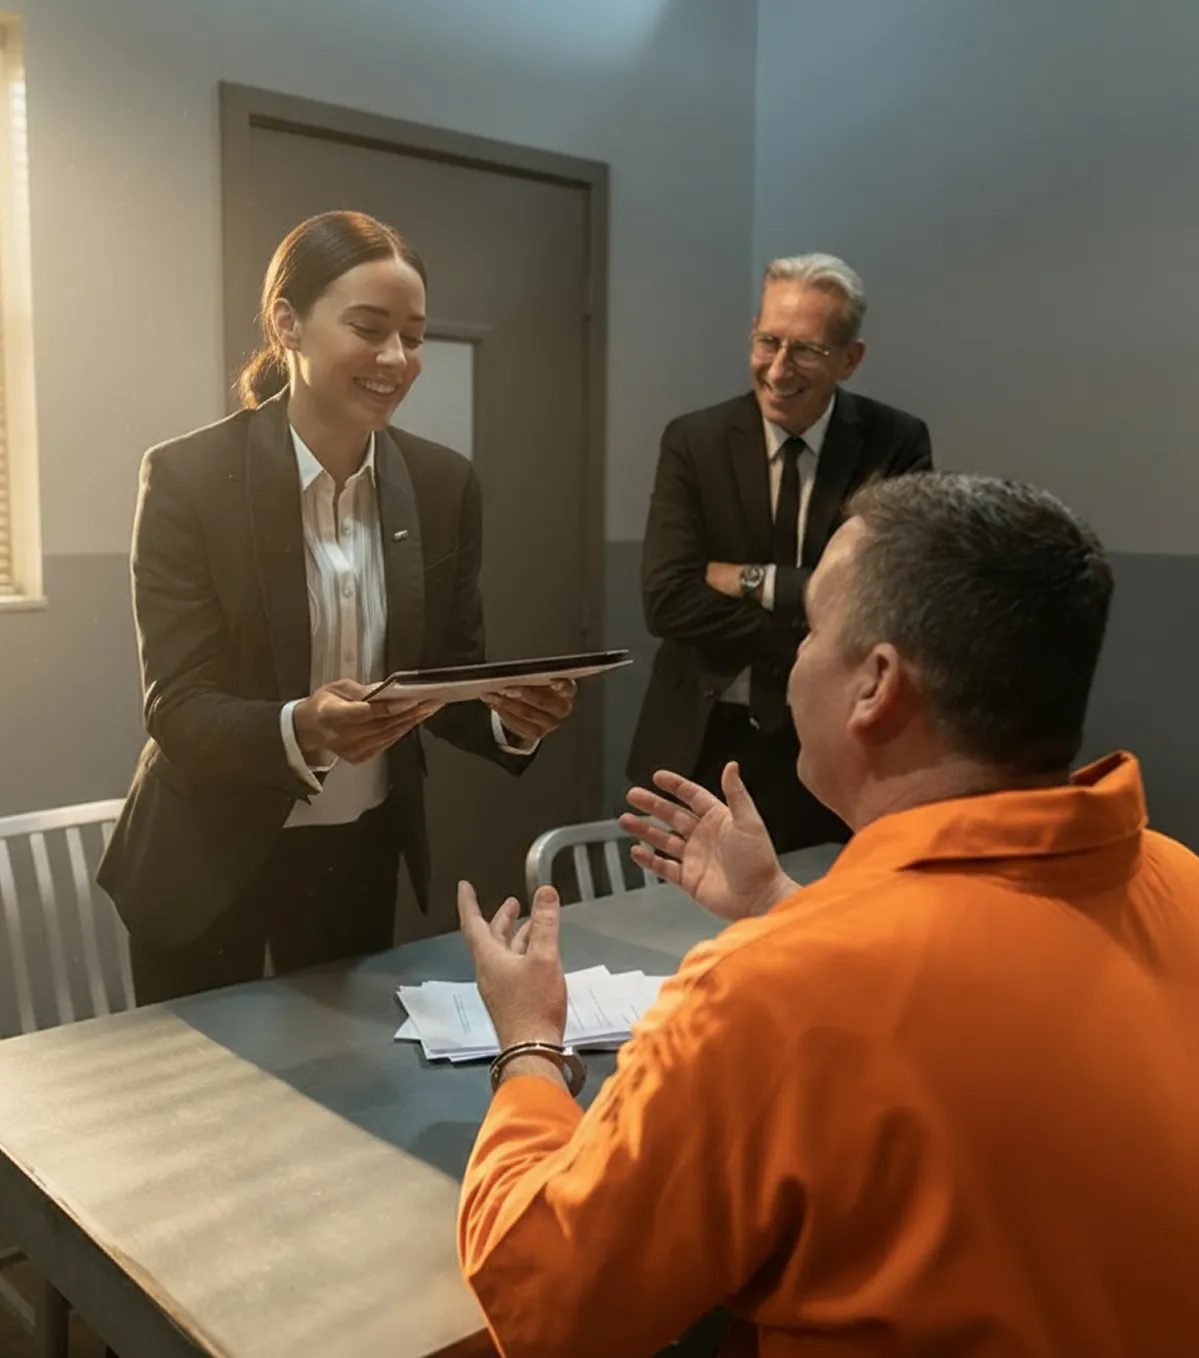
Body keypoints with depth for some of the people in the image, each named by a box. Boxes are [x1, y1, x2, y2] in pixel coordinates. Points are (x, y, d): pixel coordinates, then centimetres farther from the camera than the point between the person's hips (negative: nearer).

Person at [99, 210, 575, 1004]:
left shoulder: (445, 484, -5)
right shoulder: (189, 477, -16)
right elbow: (178, 708, -18)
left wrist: (510, 716, -22)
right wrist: (300, 729, -38)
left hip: (364, 853, 4)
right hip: (211, 862, -3)